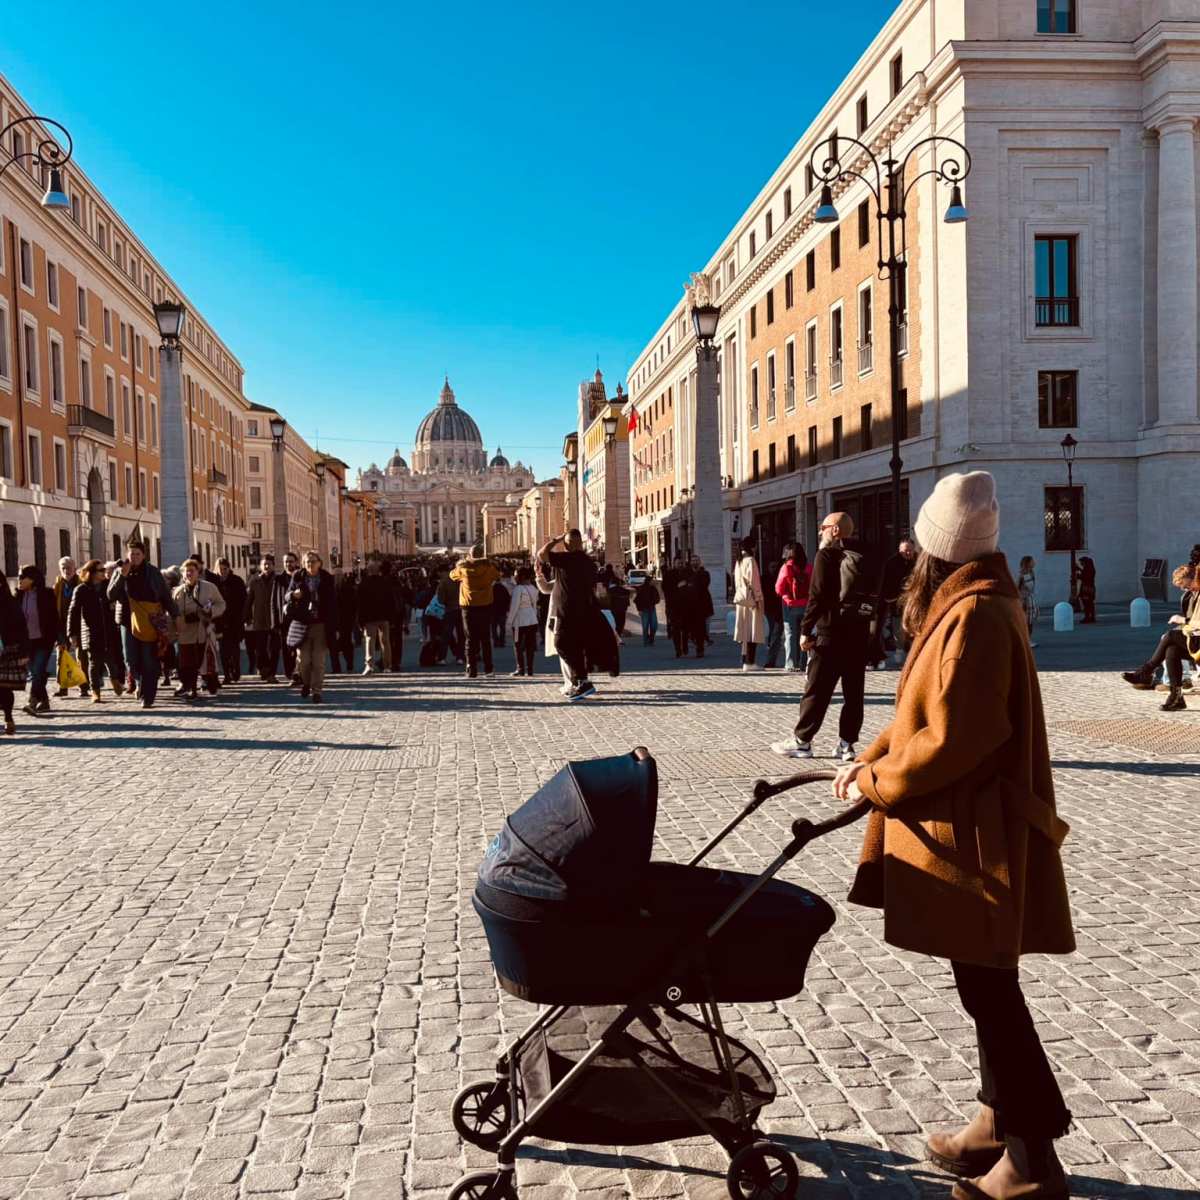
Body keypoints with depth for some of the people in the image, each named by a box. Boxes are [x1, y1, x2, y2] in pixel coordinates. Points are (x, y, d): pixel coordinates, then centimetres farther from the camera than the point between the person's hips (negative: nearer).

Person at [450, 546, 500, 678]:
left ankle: (471, 670, 1)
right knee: (486, 638, 9)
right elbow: (497, 576, 17)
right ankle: (488, 669, 6)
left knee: (471, 639, 4)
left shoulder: (463, 568, -5)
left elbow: (452, 574, 16)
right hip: (485, 606, 1)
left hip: (468, 607, -1)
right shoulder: (489, 566, -4)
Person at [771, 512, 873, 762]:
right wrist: (868, 626, 15)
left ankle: (801, 740, 7)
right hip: (859, 634, 6)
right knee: (853, 691, 7)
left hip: (831, 632, -5)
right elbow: (872, 595, 11)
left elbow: (817, 596, -14)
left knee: (817, 690, 1)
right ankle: (847, 743, 8)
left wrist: (805, 630, -10)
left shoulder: (826, 555, -7)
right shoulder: (862, 558, 11)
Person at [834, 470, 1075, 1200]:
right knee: (986, 985, 18)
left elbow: (950, 742, -24)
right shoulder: (975, 606, 11)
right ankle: (1000, 1125, 32)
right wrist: (872, 758, 5)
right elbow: (931, 716, 15)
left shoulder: (973, 617, -21)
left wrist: (875, 783, -12)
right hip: (969, 828, 10)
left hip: (975, 835, -10)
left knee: (988, 989, 0)